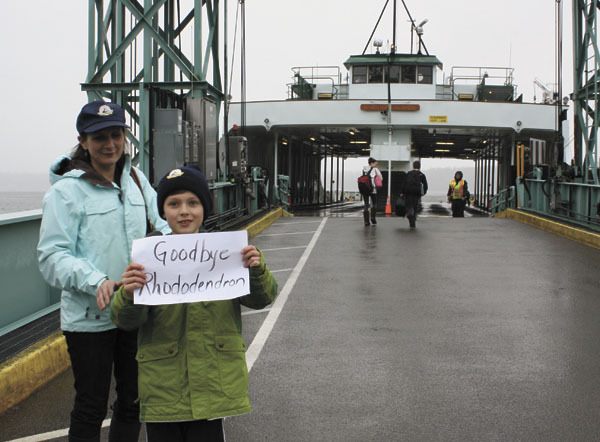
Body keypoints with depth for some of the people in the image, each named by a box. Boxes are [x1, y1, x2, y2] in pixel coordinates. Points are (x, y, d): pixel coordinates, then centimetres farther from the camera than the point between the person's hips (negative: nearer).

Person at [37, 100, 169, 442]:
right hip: (89, 317, -5)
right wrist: (95, 281, -32)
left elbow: (161, 224, 5)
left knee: (132, 400, 19)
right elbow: (52, 256, -17)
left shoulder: (136, 180, 5)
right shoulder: (67, 190, -13)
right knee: (91, 407, 8)